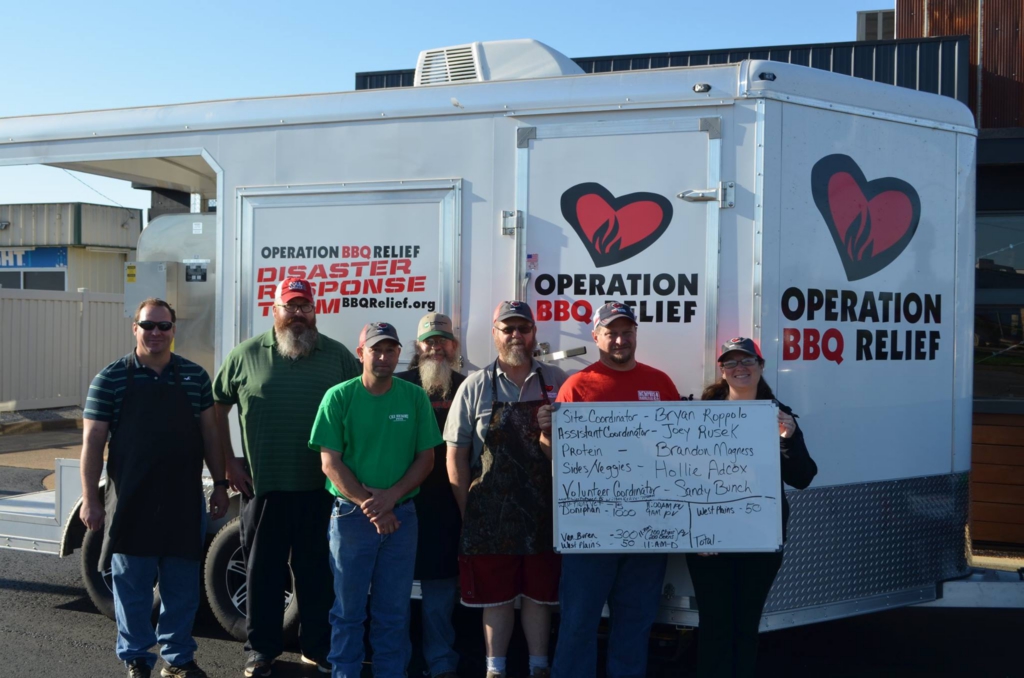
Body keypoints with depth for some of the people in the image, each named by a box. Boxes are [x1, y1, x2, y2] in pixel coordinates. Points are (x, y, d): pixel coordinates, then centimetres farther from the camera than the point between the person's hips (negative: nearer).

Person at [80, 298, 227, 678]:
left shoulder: (194, 376, 5)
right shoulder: (111, 379, -3)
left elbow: (209, 432, 10)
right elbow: (93, 442, -3)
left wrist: (219, 483, 7)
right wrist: (90, 499, -7)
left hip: (184, 501, 3)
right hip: (131, 502, -2)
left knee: (183, 586, 11)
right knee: (132, 585, 8)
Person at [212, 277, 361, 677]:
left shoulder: (338, 357, 2)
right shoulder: (247, 355, 2)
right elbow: (217, 406, 9)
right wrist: (228, 463, 4)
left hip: (321, 488, 0)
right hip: (264, 487, 0)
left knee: (317, 572, 10)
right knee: (262, 570, 9)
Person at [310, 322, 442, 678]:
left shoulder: (415, 397, 1)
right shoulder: (338, 397, -4)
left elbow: (426, 458, 2)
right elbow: (330, 462, -7)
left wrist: (390, 497, -13)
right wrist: (368, 505, -14)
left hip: (402, 515, 2)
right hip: (351, 515, -1)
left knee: (394, 610, 10)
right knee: (348, 609, 7)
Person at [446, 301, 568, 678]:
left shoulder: (556, 381, 3)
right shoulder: (476, 387, 0)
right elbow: (456, 455, 1)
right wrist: (469, 511, -1)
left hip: (543, 511, 1)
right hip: (491, 515, -1)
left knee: (539, 593, 12)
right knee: (495, 595, 9)